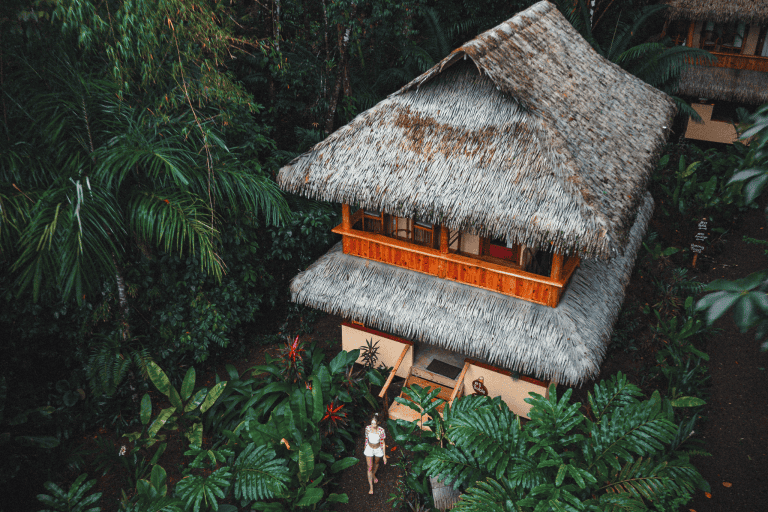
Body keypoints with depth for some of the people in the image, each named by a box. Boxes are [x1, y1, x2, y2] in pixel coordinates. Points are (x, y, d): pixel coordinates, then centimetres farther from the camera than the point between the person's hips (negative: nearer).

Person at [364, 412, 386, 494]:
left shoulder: (381, 430, -26)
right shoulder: (367, 428, -20)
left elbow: (383, 443, -15)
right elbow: (366, 438, -1)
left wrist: (384, 456, -10)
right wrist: (365, 447, 13)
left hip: (378, 450, 0)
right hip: (369, 449, 1)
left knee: (376, 463, 27)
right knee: (370, 467, 3)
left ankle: (374, 474, 58)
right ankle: (371, 487, 17)